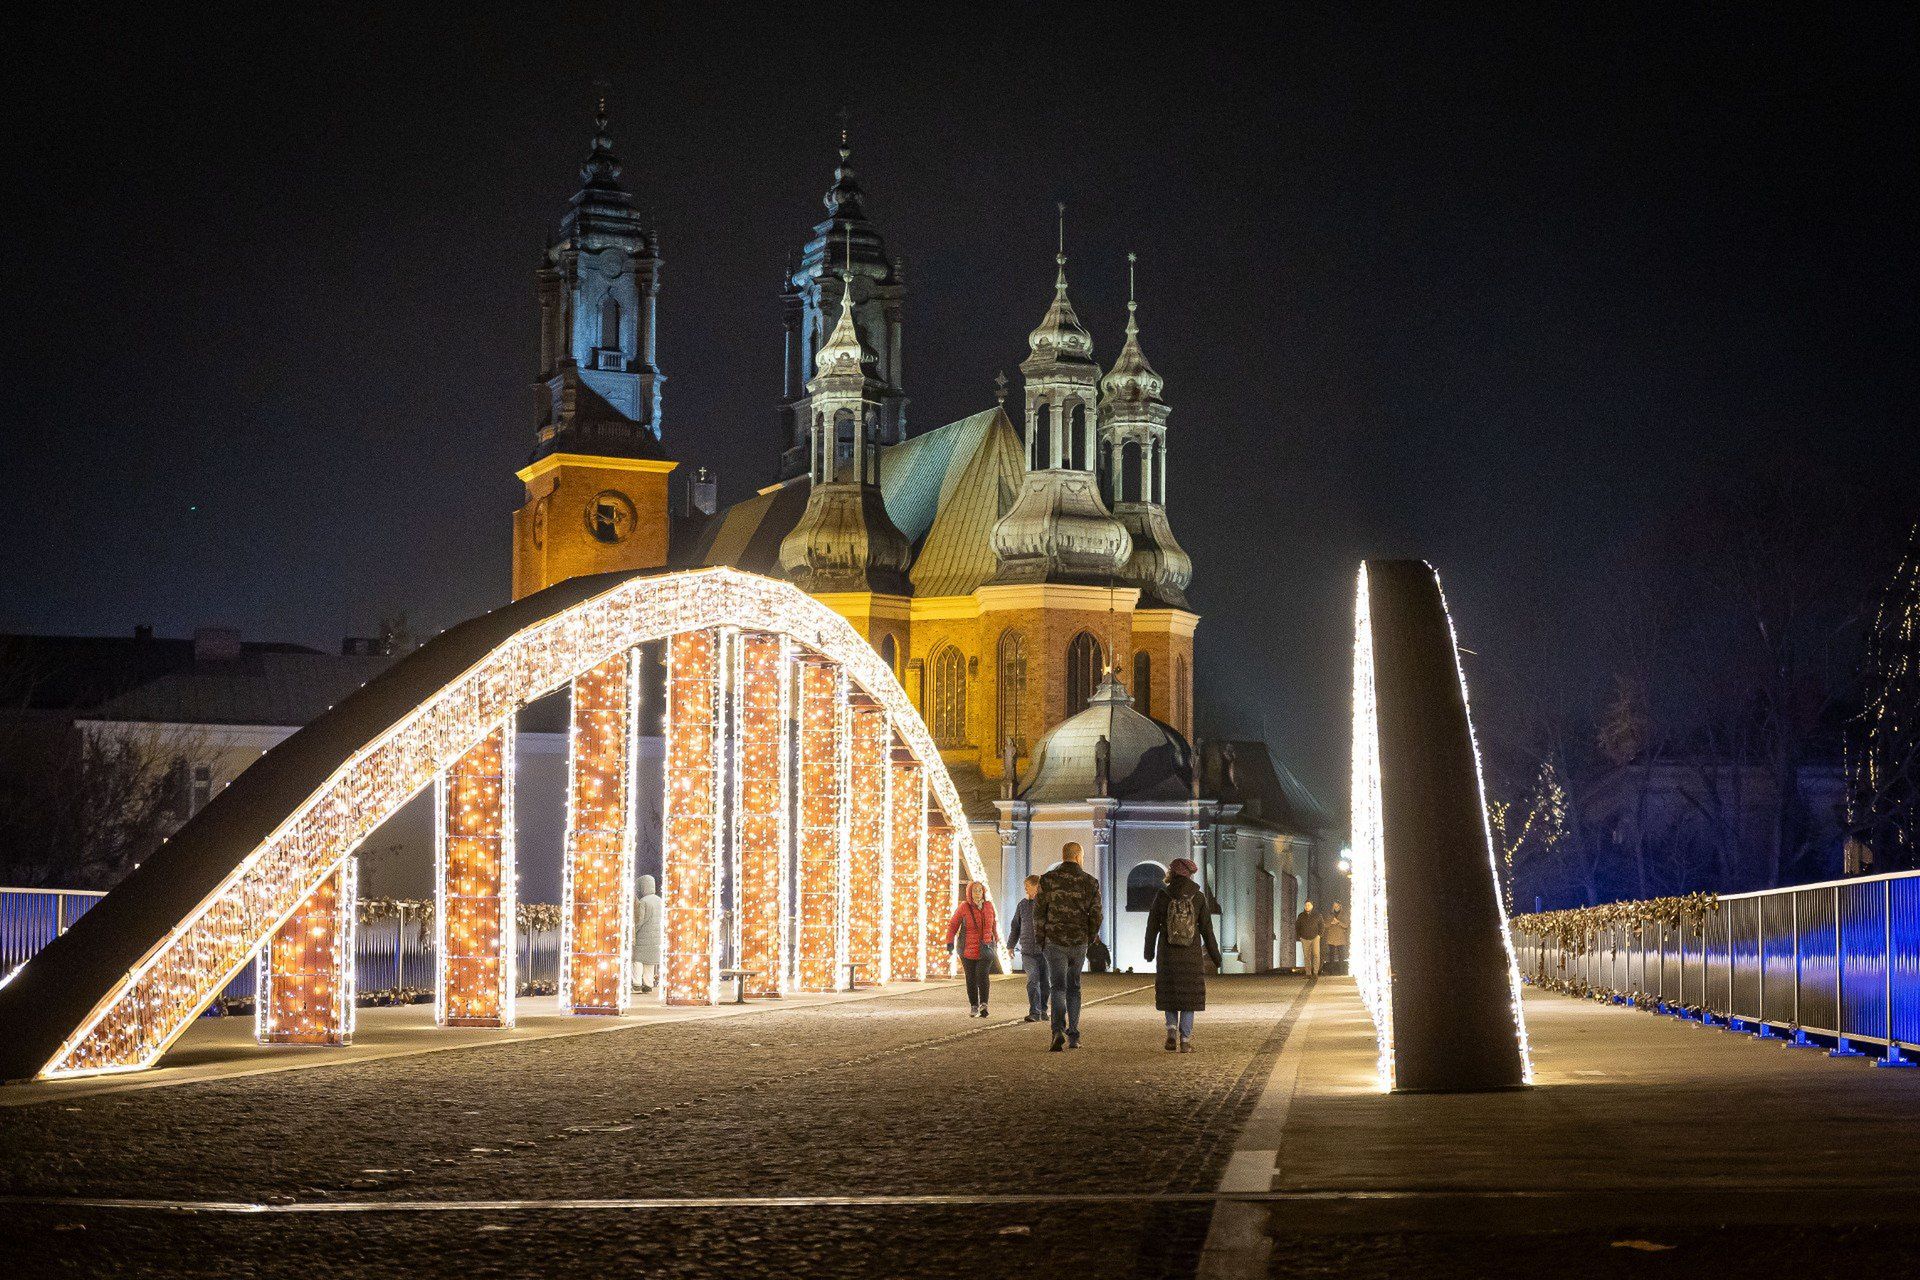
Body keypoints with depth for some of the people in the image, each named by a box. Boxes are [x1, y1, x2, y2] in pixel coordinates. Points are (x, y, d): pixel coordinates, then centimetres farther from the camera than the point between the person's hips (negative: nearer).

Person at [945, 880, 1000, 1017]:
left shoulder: (988, 906, 5)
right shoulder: (964, 907, -4)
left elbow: (994, 923, 22)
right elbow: (953, 925, 1)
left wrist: (996, 939, 29)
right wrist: (950, 943, -8)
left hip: (985, 949, 0)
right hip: (968, 949, 0)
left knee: (982, 975, -19)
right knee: (971, 979, 4)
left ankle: (983, 1004, -18)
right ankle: (974, 1007, 15)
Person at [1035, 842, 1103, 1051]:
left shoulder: (1048, 880, -4)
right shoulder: (1090, 883, -1)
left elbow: (1038, 912, -3)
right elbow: (1096, 915, -1)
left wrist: (1041, 939, 10)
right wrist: (1089, 938, 16)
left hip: (1055, 942, -2)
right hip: (1079, 944, 2)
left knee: (1058, 987, -2)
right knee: (1073, 988, 16)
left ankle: (1059, 1030, -26)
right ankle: (1073, 1036, 17)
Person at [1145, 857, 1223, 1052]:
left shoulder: (1162, 897, -5)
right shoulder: (1198, 897, -4)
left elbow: (1152, 926, 0)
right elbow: (1207, 929, -2)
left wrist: (1149, 951, 15)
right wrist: (1215, 955, 7)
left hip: (1167, 954, 0)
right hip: (1191, 955, 0)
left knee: (1169, 994, 14)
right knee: (1188, 997, 6)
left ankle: (1172, 1031, -2)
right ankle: (1185, 1040, 1)